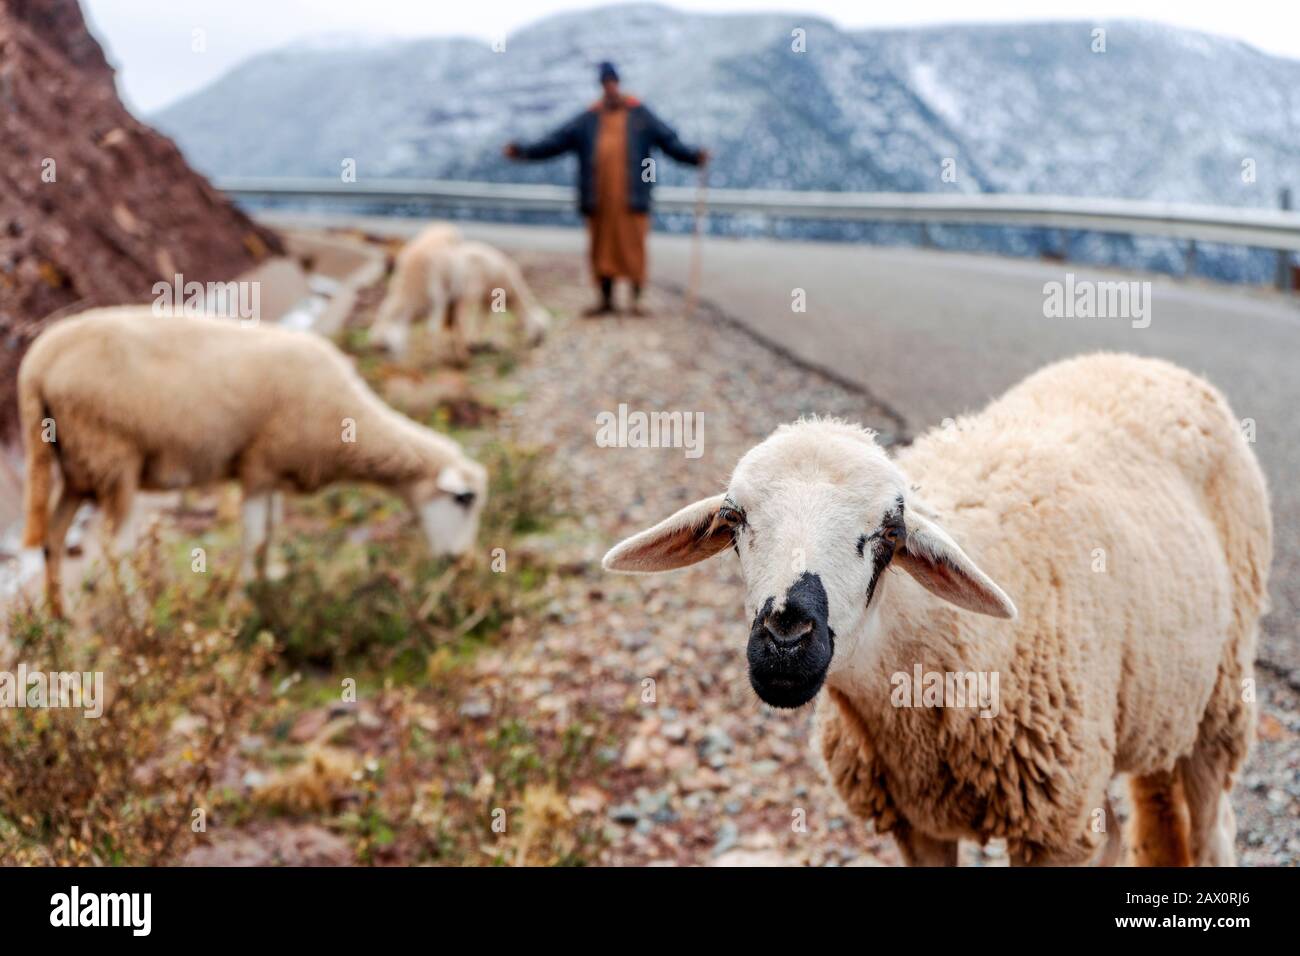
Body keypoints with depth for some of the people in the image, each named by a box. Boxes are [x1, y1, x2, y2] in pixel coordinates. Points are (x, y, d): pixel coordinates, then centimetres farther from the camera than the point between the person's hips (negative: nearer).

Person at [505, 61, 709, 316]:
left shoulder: (640, 116, 5)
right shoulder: (589, 120, 10)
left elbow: (669, 141, 1)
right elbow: (556, 141, 8)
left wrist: (693, 156, -14)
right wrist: (524, 151, 0)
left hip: (630, 198, -2)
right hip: (599, 199, 2)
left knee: (632, 246, -3)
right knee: (602, 247, 6)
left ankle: (637, 299, 6)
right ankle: (606, 299, 16)